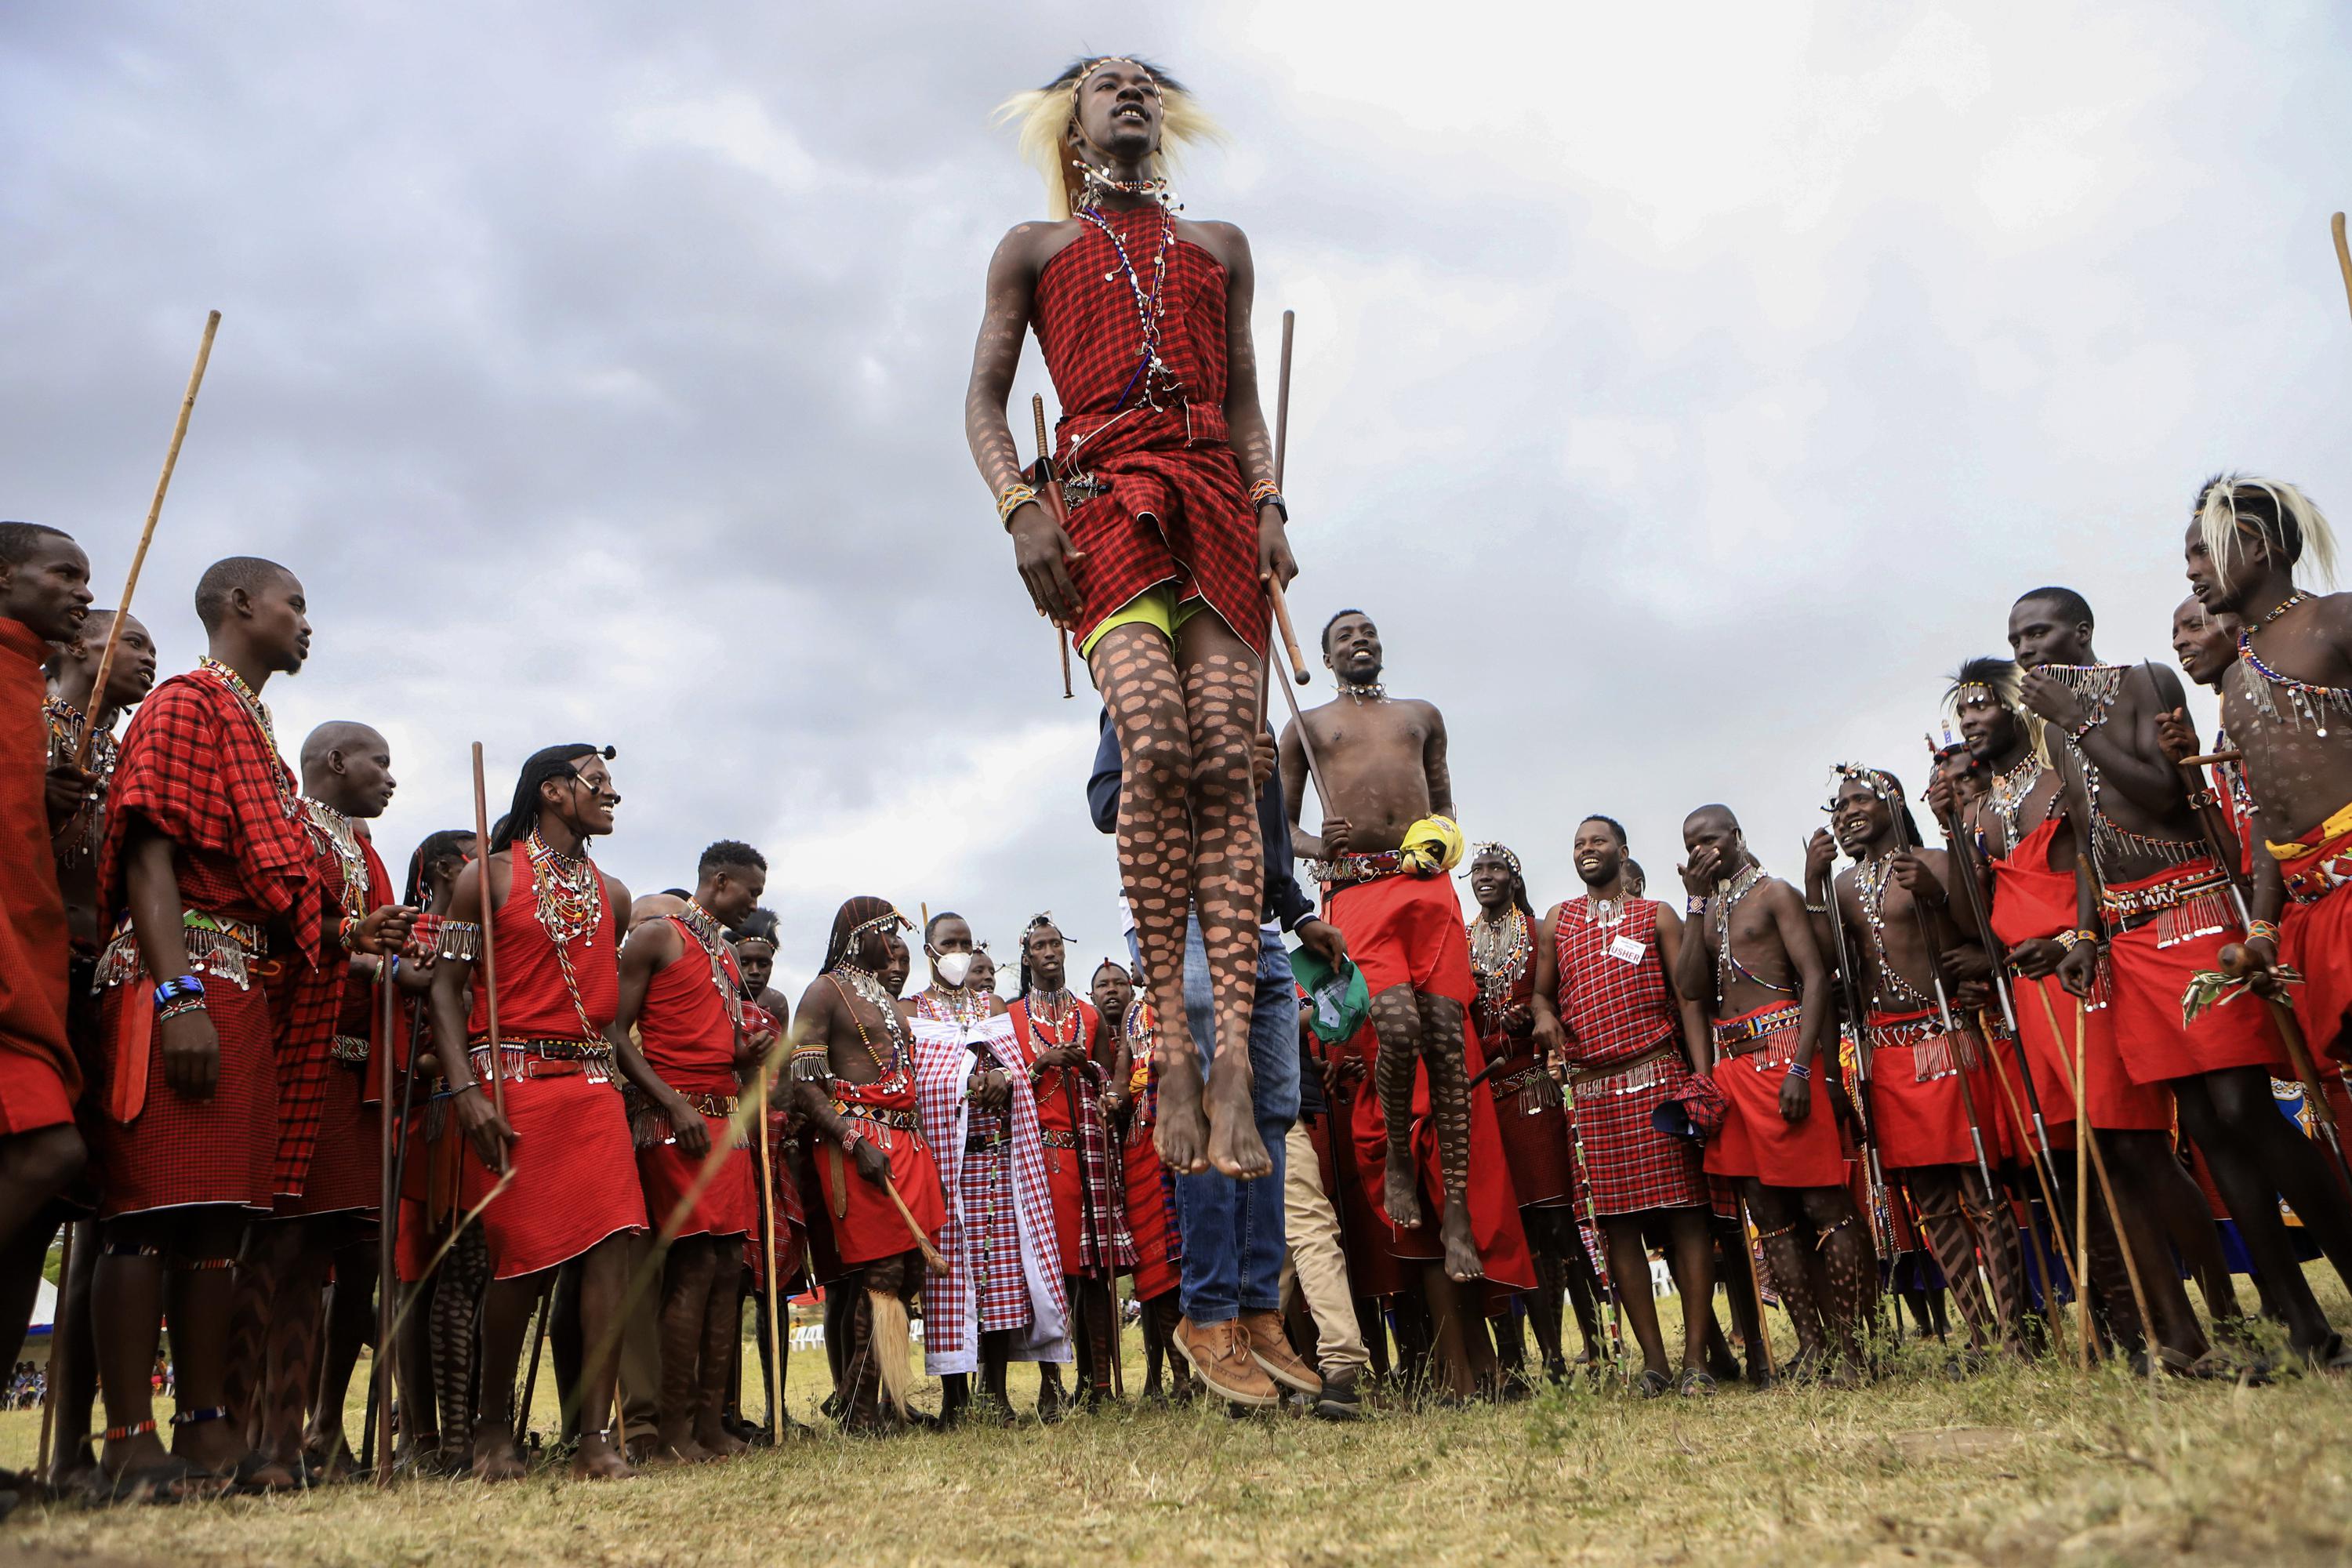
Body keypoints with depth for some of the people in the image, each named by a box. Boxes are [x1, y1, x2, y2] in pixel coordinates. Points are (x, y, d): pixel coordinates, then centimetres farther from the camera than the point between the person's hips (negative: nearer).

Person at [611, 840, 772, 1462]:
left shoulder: (726, 953, 23)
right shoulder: (657, 937, -1)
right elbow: (616, 1033, -8)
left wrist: (746, 1056, 5)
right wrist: (674, 1105, -16)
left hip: (725, 1119, 8)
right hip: (674, 1120, -8)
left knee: (728, 1269, 3)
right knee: (696, 1265, -12)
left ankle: (711, 1423, 8)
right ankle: (673, 1432, -6)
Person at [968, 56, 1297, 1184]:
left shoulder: (1220, 246, 30)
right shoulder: (1033, 248, 24)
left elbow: (1243, 400, 21)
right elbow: (985, 399, 13)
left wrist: (1270, 508, 2)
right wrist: (1018, 509, -6)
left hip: (1215, 509, 2)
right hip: (1104, 507, -2)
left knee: (1225, 765, -17)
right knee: (1155, 744, -27)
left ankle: (1234, 1061, -24)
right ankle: (1173, 1047, -21)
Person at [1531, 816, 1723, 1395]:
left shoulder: (1657, 916, 10)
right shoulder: (1556, 922, 16)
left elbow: (1688, 997, 4)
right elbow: (1541, 991, 17)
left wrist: (1702, 1075, -7)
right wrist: (1544, 1016, -8)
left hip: (1659, 1078, -2)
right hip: (1591, 1087, 2)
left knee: (1684, 1211, -5)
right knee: (1617, 1223, 0)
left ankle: (1696, 1357, 0)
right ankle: (1653, 1359, 7)